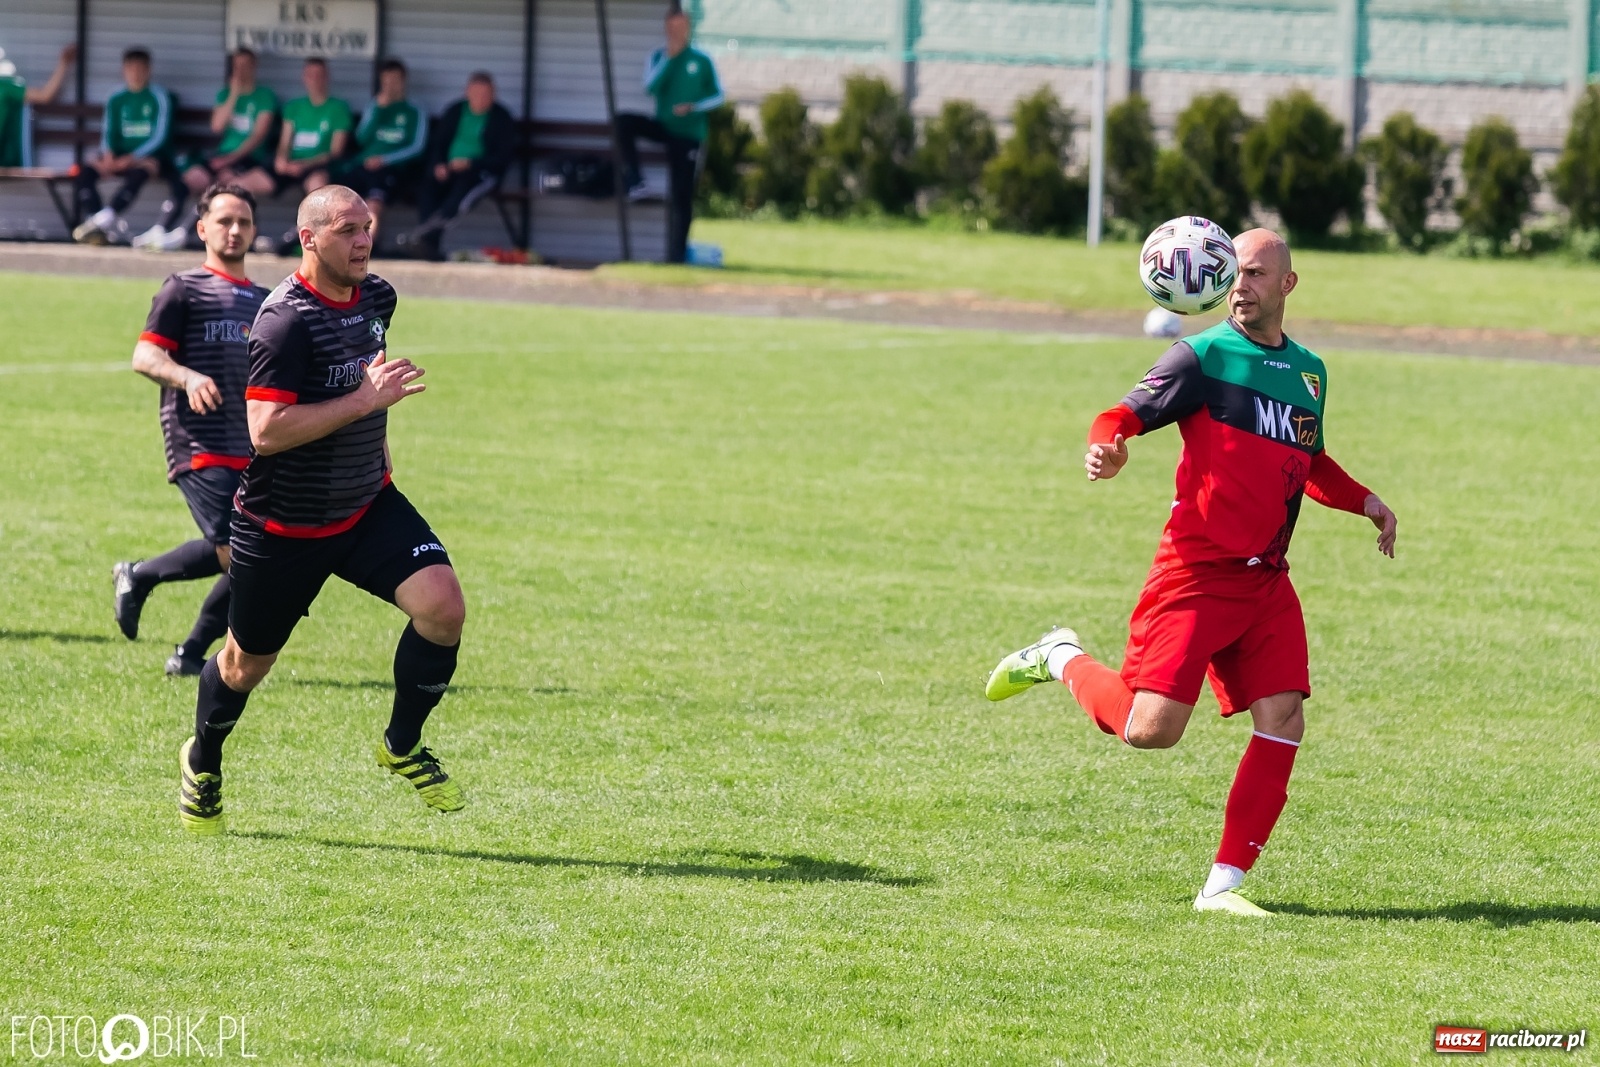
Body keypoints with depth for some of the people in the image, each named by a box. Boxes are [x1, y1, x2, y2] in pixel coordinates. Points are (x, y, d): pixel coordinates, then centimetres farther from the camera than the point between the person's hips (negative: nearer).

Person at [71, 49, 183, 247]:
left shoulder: (159, 98, 0)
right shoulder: (117, 100, 13)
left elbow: (159, 137, -8)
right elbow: (108, 134, 7)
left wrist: (131, 158, -20)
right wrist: (108, 156, -17)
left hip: (151, 156, -4)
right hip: (120, 156, 4)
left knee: (138, 173, -40)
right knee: (84, 172, -22)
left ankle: (105, 218, -46)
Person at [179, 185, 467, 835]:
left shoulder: (377, 298, 1)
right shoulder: (286, 320, -23)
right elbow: (266, 432, -31)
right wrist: (365, 400, -31)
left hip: (368, 506, 5)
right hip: (283, 526, -5)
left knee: (442, 604, -17)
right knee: (247, 664, 11)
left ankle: (402, 746, 3)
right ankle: (202, 763, 42)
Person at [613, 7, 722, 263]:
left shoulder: (702, 61, -2)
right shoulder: (658, 57, 3)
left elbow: (718, 96, 2)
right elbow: (650, 87, -14)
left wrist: (693, 107, -16)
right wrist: (669, 57, -19)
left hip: (688, 134, -2)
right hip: (664, 126, 2)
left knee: (682, 195, -2)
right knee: (624, 122, -24)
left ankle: (678, 253, 5)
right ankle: (636, 183, -20)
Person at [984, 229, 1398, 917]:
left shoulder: (1309, 372, 16)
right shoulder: (1206, 356, -4)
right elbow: (1131, 411, -13)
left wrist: (1362, 500, 18)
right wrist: (1107, 443, -35)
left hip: (1266, 581, 6)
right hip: (1197, 571, -6)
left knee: (1283, 723, -7)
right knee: (1150, 729, -12)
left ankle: (1223, 884, 0)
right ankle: (1063, 661, 18)